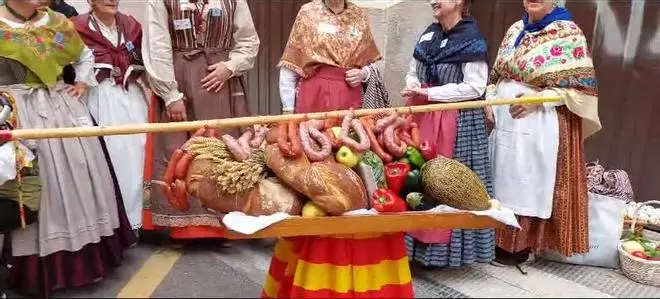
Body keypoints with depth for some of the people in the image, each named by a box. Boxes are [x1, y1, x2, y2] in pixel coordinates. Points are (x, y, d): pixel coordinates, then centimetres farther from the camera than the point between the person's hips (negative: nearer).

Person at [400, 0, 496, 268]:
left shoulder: (471, 40, -9)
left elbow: (474, 87, -16)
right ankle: (420, 238, 20)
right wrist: (413, 87, -4)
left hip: (455, 121, -7)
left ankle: (442, 245, 12)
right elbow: (413, 72, 20)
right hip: (422, 116, 7)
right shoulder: (428, 35, 11)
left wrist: (429, 93, -17)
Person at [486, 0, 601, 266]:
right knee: (505, 181, 11)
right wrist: (491, 100, 4)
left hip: (539, 127, -6)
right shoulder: (515, 30, 12)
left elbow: (582, 87, -11)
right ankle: (501, 240, 25)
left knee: (529, 184, 2)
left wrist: (538, 99, -20)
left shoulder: (568, 34, -8)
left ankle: (520, 246, 16)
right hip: (504, 122, 6)